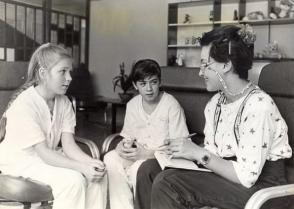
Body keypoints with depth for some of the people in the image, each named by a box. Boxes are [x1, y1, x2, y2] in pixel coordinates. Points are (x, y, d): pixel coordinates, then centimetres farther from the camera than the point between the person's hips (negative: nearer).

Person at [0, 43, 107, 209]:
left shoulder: (64, 102, -1)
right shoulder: (24, 104, -22)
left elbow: (69, 145, -9)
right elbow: (43, 152, -26)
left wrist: (90, 162, -28)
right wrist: (82, 167, -34)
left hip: (50, 157, 7)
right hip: (20, 161, -6)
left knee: (99, 173, -12)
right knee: (73, 180, -27)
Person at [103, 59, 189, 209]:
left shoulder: (171, 105, -13)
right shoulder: (132, 105, 5)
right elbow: (128, 136, 13)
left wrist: (147, 154, -24)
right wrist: (123, 145, -12)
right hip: (140, 155, 6)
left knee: (138, 167, -32)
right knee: (110, 158, -19)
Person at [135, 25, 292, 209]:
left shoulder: (258, 105, -21)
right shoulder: (215, 103, 5)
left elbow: (247, 177, -23)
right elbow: (213, 155, 7)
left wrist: (199, 153, -20)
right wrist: (187, 151, -10)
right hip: (225, 175, 8)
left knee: (167, 183, -23)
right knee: (149, 169, -5)